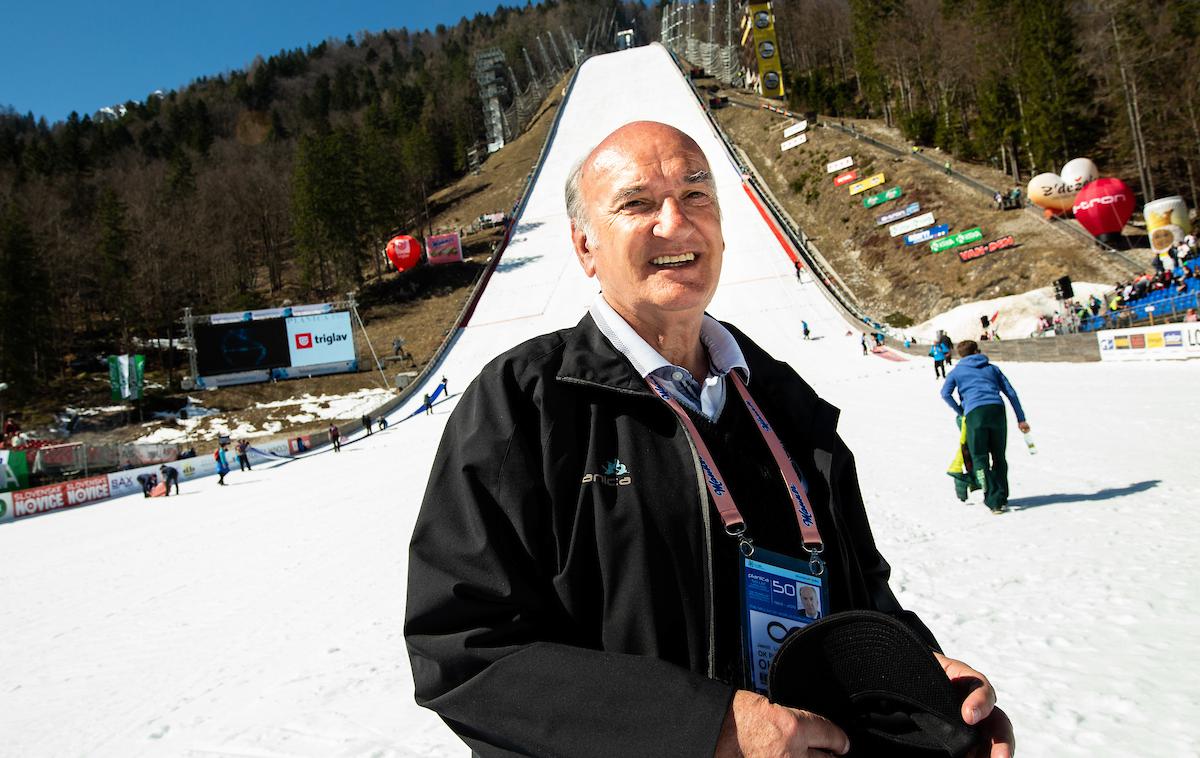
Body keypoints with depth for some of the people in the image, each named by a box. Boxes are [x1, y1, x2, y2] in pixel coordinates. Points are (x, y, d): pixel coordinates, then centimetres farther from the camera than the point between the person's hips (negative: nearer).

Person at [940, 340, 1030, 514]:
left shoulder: (956, 372, 21)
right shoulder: (992, 368, 27)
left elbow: (945, 393, 2)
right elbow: (1011, 392, 21)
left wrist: (960, 411, 15)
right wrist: (1021, 419, 21)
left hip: (974, 412, -3)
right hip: (997, 409, 3)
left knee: (979, 458, 1)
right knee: (999, 456, 15)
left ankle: (994, 501, -9)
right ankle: (1002, 499, 17)